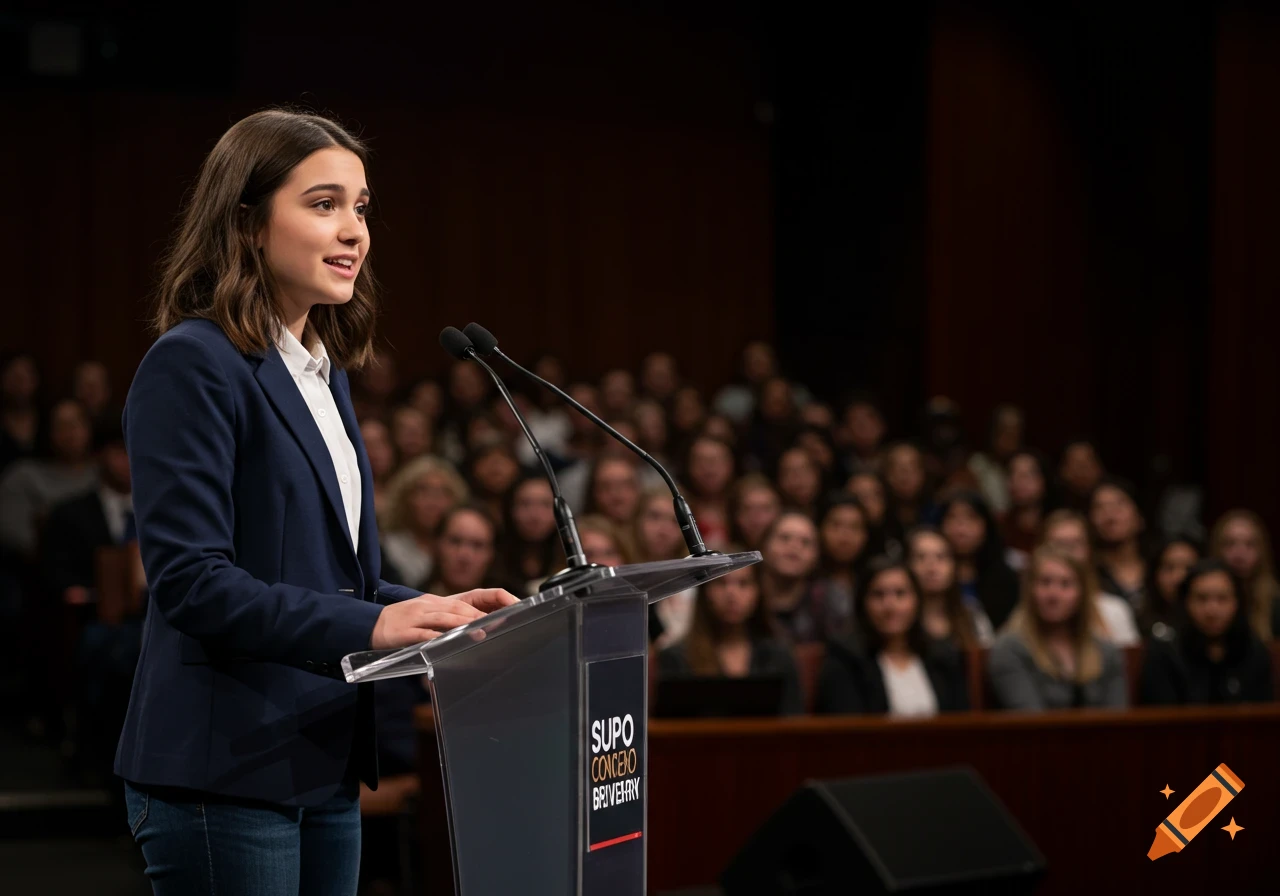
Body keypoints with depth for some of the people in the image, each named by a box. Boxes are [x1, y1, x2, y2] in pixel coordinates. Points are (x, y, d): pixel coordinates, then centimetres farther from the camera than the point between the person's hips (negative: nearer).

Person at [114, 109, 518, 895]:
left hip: (324, 765, 8)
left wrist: (434, 610, 3)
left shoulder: (326, 372, 15)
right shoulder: (194, 366, -11)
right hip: (225, 772, -8)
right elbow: (190, 578, -20)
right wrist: (367, 626, -25)